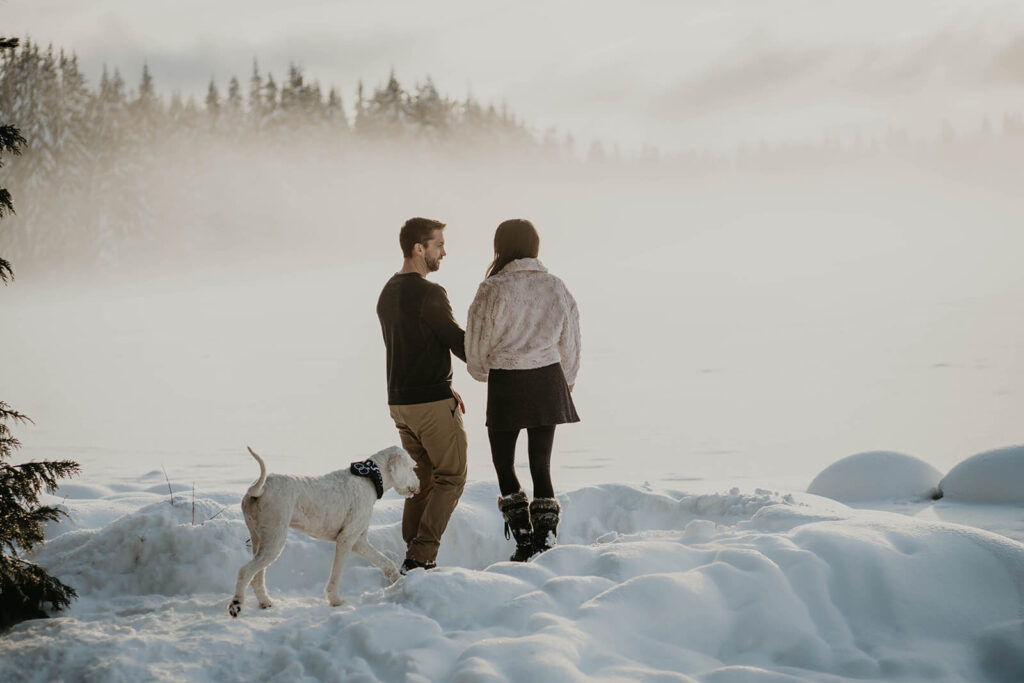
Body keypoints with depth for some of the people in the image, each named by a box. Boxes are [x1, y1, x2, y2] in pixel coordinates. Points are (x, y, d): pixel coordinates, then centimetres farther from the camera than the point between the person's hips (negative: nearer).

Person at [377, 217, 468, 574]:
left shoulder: (388, 293, 12)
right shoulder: (428, 293, -17)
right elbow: (459, 343, -14)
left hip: (400, 401, 8)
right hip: (432, 403, -8)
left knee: (422, 480, 15)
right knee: (451, 477, 1)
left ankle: (414, 555, 12)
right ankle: (422, 555, -7)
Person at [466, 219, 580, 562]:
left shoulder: (492, 290, -13)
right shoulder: (556, 288, -1)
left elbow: (476, 344, -6)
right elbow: (570, 344, 8)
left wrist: (483, 372, 16)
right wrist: (566, 380, 26)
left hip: (506, 383, -3)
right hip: (548, 380, 4)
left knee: (504, 463, 12)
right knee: (541, 464, 10)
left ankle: (524, 539, 7)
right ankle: (545, 543, 6)